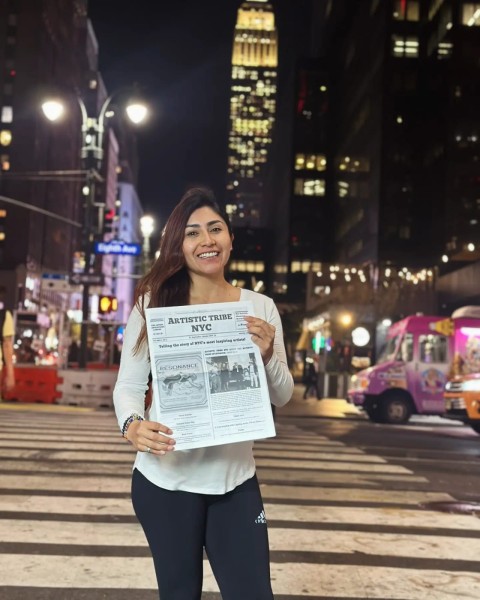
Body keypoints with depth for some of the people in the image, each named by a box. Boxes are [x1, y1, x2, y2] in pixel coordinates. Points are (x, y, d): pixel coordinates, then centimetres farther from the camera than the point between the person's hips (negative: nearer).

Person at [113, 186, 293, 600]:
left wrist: (267, 354, -16)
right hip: (165, 479, -1)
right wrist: (133, 425, -24)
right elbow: (128, 385, -2)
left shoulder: (260, 307, 1)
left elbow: (282, 397, 4)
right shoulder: (154, 302, -5)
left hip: (236, 480, 2)